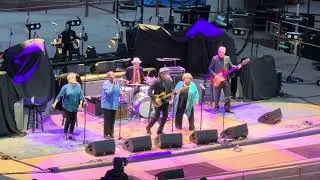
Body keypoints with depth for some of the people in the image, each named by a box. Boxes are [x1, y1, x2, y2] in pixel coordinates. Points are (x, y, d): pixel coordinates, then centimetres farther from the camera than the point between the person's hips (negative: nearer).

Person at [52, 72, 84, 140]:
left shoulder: (78, 86, 2)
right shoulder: (65, 87, -7)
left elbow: (81, 95, 4)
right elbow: (60, 95, -6)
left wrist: (80, 104, -4)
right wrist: (55, 103, -8)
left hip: (75, 107, 3)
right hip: (67, 107, -3)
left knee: (73, 120, 5)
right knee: (68, 120, -5)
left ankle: (71, 133, 17)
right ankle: (65, 133, 10)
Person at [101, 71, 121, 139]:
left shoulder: (117, 83, 6)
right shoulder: (106, 83, -12)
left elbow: (118, 92, 16)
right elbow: (108, 92, -25)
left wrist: (120, 93, -6)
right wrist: (113, 85, -28)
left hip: (114, 105, 6)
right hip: (107, 105, -6)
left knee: (112, 120, 11)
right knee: (107, 120, -3)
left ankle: (111, 133, 20)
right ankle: (106, 134, 4)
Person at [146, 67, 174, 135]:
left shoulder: (169, 81, 2)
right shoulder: (157, 82, -16)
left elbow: (171, 90, 13)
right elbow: (149, 91, -17)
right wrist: (154, 99, -25)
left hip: (165, 101, 6)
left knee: (165, 116, 4)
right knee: (157, 116, -4)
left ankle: (160, 131, 15)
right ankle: (148, 127, 18)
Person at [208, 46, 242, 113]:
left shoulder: (227, 58, 6)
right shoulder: (214, 58, -4)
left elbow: (231, 66, 12)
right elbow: (210, 68, -1)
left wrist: (237, 67, -6)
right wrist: (215, 75, -13)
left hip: (225, 79, 3)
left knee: (227, 95, 3)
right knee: (217, 96, 4)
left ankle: (227, 109, 11)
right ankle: (216, 108, 18)